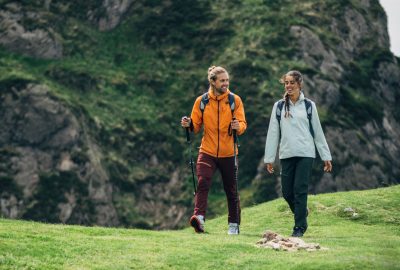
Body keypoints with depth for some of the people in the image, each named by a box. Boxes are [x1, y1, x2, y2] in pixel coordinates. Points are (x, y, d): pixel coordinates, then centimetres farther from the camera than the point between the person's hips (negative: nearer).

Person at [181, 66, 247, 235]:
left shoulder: (235, 100, -1)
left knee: (231, 189, 9)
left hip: (228, 153, 0)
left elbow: (243, 124, -4)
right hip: (207, 151, 0)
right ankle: (199, 218, -29)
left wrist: (238, 126, -26)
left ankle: (234, 224, 23)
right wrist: (189, 124, -14)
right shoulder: (202, 101, 2)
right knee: (202, 182, -21)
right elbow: (196, 126, 8)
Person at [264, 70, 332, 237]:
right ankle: (302, 212, 30)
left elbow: (318, 132, 9)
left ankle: (300, 227, -3)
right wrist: (269, 158, 4)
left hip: (305, 154, -2)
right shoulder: (279, 106, 9)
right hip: (286, 154, 2)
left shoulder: (308, 105, 7)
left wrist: (326, 156, 6)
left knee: (300, 190, -9)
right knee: (287, 192, 2)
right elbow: (273, 133, 8)